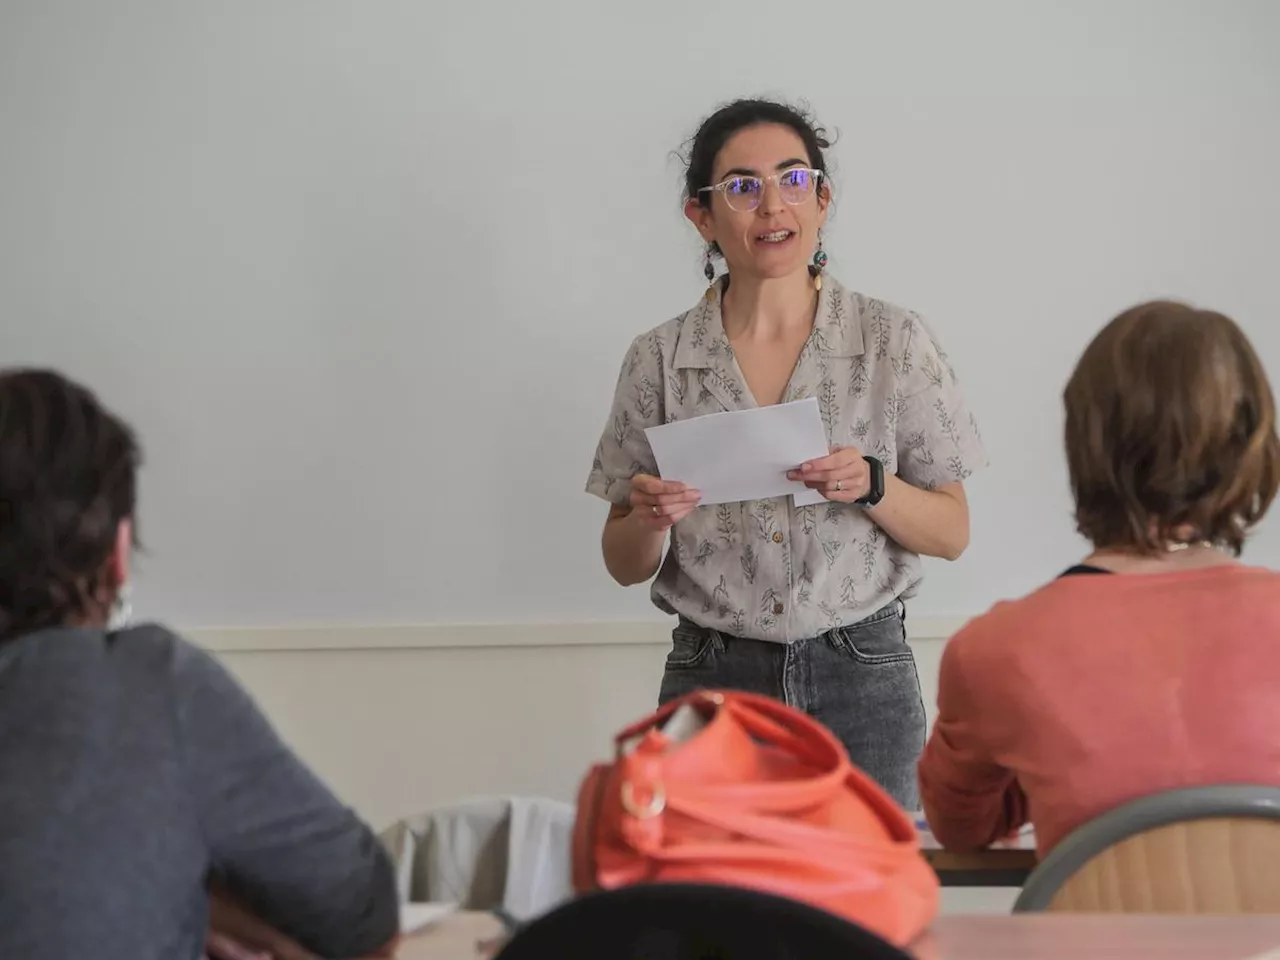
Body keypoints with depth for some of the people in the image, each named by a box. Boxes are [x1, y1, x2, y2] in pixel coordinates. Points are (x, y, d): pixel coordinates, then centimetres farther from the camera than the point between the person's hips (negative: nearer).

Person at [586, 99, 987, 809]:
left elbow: (951, 533, 3)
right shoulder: (659, 359, 1)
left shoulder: (894, 342, 0)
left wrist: (870, 485, -15)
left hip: (862, 679, 0)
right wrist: (649, 519, -15)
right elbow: (625, 565, 6)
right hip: (712, 678, 0)